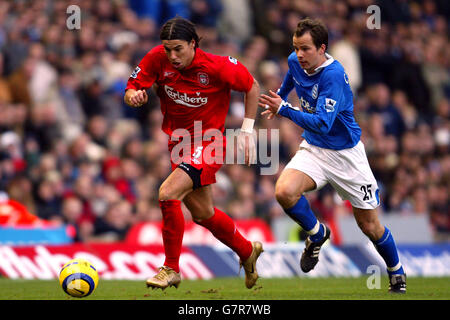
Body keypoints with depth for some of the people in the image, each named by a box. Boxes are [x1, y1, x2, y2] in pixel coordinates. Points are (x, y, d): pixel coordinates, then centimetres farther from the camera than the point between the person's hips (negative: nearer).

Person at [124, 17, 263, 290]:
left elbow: (252, 87, -5)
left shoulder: (217, 66, -20)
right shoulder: (157, 59, -11)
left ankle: (171, 268, -12)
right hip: (179, 142, 6)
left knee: (167, 193, -24)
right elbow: (131, 90, -5)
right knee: (202, 214, 16)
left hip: (208, 142, -6)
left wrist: (247, 130, -8)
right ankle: (247, 251, 42)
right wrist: (133, 96, -30)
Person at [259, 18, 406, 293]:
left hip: (346, 154, -5)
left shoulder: (333, 75, -27)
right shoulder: (296, 62, -5)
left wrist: (284, 110, -40)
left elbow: (323, 124, -34)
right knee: (284, 191, -25)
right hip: (313, 149, 5)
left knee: (370, 226, 4)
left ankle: (397, 273, 31)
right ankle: (316, 234, 3)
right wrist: (279, 99, 28)